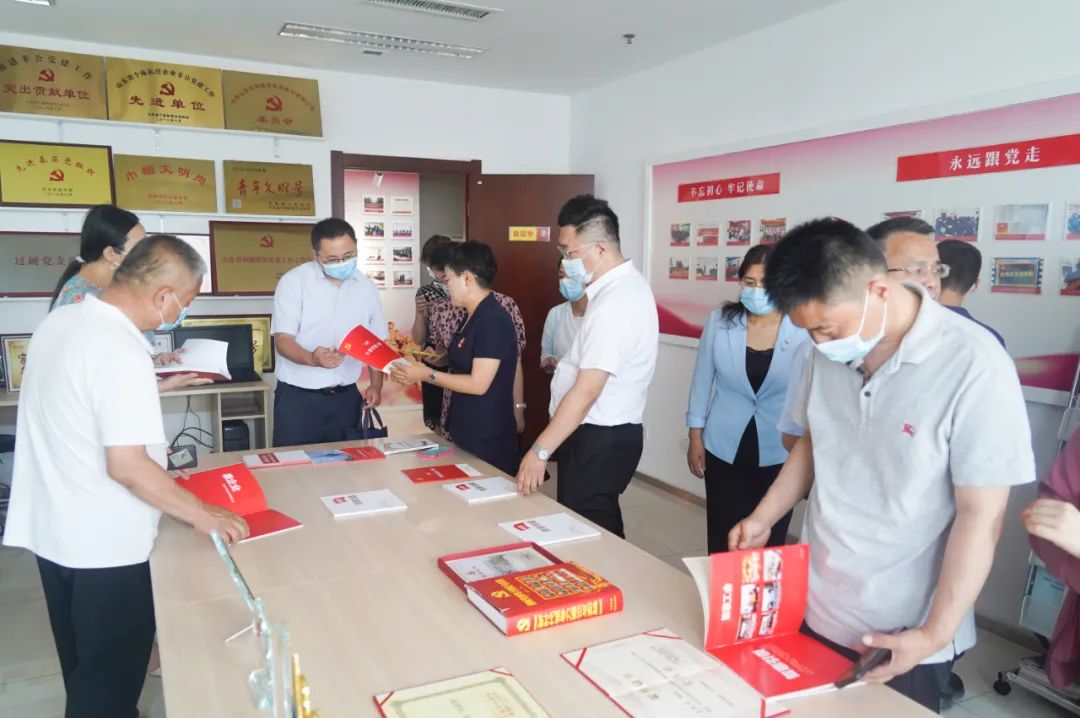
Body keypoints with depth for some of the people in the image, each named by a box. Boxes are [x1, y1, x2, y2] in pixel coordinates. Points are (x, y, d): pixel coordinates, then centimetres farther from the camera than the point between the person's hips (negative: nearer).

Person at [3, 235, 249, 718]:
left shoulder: (59, 321, 2)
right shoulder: (122, 351, -27)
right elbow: (126, 467, -28)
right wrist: (201, 514, -18)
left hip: (51, 529, 9)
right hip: (104, 544, -9)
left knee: (82, 664, 26)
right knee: (110, 677, 11)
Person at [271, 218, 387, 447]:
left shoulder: (366, 287, 4)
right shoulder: (293, 281, -9)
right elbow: (282, 340, -13)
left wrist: (376, 385, 2)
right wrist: (312, 358, -33)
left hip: (346, 397, 4)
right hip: (297, 397, -3)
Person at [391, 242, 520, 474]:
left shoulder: (493, 319, -18)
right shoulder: (474, 317, 12)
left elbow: (479, 383, -21)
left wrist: (428, 375, -15)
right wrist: (416, 374, 5)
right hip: (468, 434, 9)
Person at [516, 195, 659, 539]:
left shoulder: (615, 303, -25)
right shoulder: (623, 285, 8)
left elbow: (586, 392, -27)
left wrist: (540, 451, -24)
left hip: (598, 441, -10)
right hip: (605, 433, 10)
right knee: (599, 530, 20)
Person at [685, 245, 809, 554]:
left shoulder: (803, 330, -11)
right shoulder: (719, 321, -6)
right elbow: (702, 381, 3)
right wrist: (695, 438, 4)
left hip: (778, 454, -1)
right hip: (724, 449, 1)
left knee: (769, 542, 13)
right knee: (722, 539, 11)